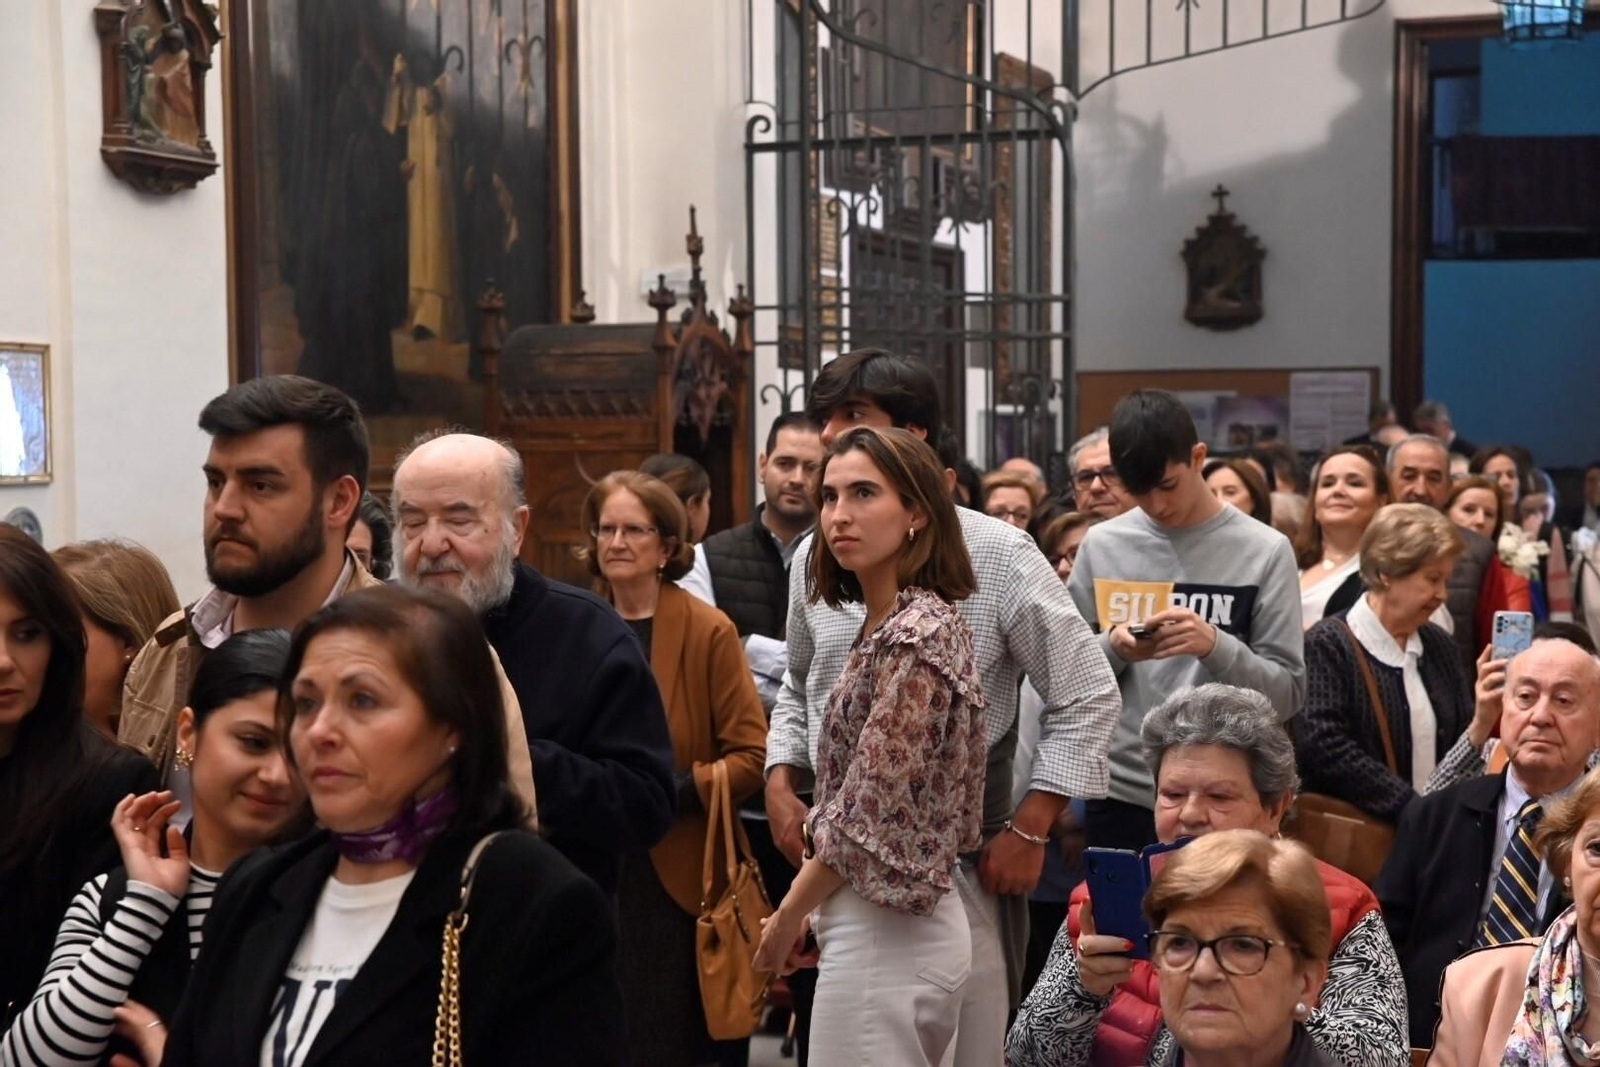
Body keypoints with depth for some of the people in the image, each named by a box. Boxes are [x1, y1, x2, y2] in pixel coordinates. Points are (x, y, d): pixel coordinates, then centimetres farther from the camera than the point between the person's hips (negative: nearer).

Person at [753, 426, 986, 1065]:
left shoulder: (914, 638, -18)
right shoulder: (893, 626, 10)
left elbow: (869, 818, -19)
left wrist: (787, 917, -6)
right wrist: (809, 905, 13)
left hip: (883, 929, -9)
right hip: (914, 917, 9)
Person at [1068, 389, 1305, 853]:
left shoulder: (1264, 550, -3)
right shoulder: (1102, 545, 4)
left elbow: (1288, 692, -5)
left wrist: (1215, 645, -21)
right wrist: (1112, 649, -13)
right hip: (1119, 792, 2)